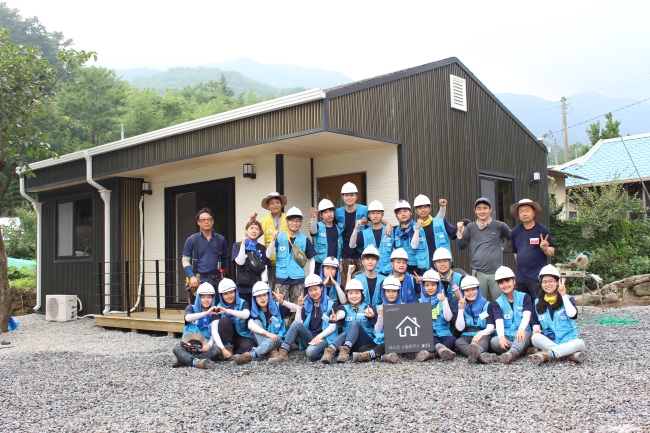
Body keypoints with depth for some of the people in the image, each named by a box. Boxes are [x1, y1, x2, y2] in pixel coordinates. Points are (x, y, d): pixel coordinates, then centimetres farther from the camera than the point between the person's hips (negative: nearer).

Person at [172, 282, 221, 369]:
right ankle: (196, 362, -51)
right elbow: (188, 318, -17)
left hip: (204, 347, 1)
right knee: (176, 349, -30)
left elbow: (214, 331, -6)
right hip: (188, 345, -1)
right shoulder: (191, 308, 8)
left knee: (217, 350, -31)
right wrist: (206, 313, -28)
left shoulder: (214, 313, 9)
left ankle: (184, 359, -32)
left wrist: (210, 344, -26)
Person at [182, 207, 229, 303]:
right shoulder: (192, 240, 2)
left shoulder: (221, 239, 8)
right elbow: (185, 260, 2)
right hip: (198, 281, -3)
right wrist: (192, 276, -10)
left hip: (217, 281, 3)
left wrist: (224, 272, 5)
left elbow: (225, 258, 17)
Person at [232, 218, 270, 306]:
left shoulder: (262, 248, 11)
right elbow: (240, 262, -8)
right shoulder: (237, 245, 6)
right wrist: (243, 244, -8)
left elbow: (264, 269, 5)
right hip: (243, 286, -1)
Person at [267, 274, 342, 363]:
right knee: (295, 323, -25)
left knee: (310, 352, -37)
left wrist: (320, 336, -18)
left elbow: (333, 326, -6)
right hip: (309, 338, 4)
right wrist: (299, 306, -4)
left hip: (324, 338, -4)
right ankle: (283, 353, -32)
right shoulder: (307, 305, 13)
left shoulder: (330, 304, 1)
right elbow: (298, 323, 2)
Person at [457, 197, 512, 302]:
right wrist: (460, 230, -4)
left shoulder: (499, 226, 4)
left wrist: (504, 247, 9)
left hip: (496, 272, -1)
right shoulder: (471, 227, 7)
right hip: (478, 273, 1)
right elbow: (461, 246, 6)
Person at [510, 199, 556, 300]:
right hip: (520, 278, 4)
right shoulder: (515, 232, 8)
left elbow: (551, 253, -1)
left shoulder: (543, 230, -3)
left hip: (538, 277, -4)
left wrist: (545, 249, -20)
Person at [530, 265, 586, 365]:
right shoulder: (538, 302, 9)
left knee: (580, 343, -33)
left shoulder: (568, 299, 2)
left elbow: (572, 314, -19)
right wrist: (536, 327, -9)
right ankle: (571, 354, -35)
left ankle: (547, 354, -40)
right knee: (535, 337, -30)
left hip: (567, 341, -1)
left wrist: (564, 295, -14)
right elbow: (535, 321, 15)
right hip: (548, 341, 2)